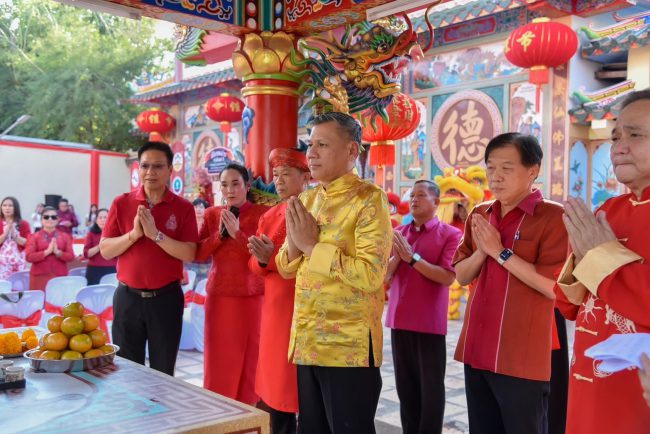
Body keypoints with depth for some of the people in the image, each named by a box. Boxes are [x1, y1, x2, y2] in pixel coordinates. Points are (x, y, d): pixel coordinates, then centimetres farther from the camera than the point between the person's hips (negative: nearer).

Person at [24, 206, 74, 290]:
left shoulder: (65, 236, 9)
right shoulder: (34, 237, 5)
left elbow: (71, 256, 3)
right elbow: (29, 256, -6)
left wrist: (58, 252, -15)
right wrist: (47, 251, -15)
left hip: (60, 276, 1)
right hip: (40, 276, -1)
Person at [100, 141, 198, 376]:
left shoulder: (183, 207, -2)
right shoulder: (121, 203, 2)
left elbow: (189, 254, -11)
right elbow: (105, 250, -1)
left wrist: (156, 234, -20)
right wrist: (134, 234, -16)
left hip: (166, 298, -1)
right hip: (128, 296, 1)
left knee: (163, 372, 10)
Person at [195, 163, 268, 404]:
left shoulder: (261, 214, -2)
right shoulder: (212, 214, 9)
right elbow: (199, 255, 3)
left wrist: (237, 233, -18)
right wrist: (220, 233, -11)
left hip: (252, 297, -3)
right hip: (219, 296, 3)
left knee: (249, 359, 4)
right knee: (219, 360, 6)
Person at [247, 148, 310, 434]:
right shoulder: (269, 216, 12)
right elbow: (254, 265, 13)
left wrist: (273, 257, -20)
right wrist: (261, 260, -9)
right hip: (274, 310, 6)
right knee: (275, 386, 13)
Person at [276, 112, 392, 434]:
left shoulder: (369, 199, -12)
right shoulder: (306, 200, 10)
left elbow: (370, 275, -22)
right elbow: (286, 270, 13)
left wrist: (313, 245, -17)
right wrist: (294, 242, -7)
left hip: (349, 346, -7)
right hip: (306, 342, 7)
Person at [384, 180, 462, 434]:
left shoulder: (450, 234, -5)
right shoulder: (398, 233, 10)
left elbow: (448, 277, -15)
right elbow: (384, 273, 6)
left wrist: (413, 257, -20)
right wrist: (397, 256, -13)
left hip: (430, 323, -5)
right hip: (399, 319, 5)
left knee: (431, 387, 3)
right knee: (405, 385, 13)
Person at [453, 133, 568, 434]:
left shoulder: (553, 217, -10)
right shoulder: (479, 216, 9)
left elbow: (554, 286, -18)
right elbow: (461, 276, 10)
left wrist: (500, 252, -16)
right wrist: (480, 251, -9)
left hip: (522, 356, -6)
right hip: (477, 349, 7)